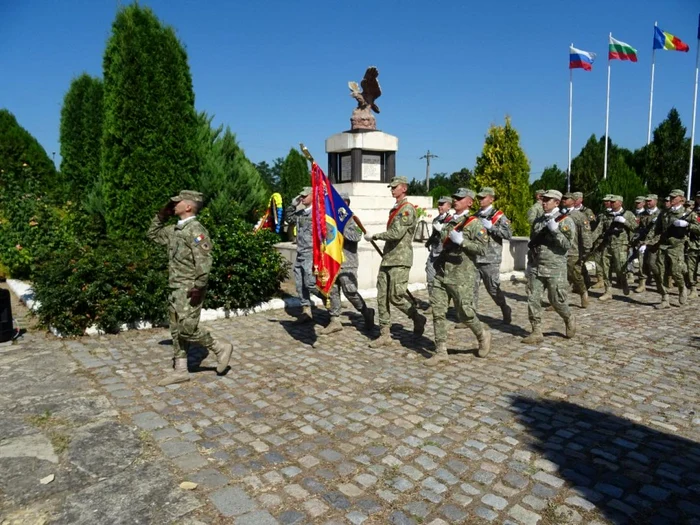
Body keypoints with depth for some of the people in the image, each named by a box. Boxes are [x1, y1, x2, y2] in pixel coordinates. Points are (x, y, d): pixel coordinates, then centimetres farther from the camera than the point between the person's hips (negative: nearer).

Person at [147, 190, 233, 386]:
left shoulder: (195, 229, -16)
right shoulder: (175, 229, 13)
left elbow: (204, 261, -22)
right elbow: (153, 234, 29)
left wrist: (199, 287, -24)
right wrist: (162, 215, 16)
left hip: (190, 290, -9)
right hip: (176, 289, 10)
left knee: (187, 329, -11)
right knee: (176, 331, 12)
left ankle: (220, 348, 8)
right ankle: (180, 370, 20)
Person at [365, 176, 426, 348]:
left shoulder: (407, 209, -10)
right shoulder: (394, 209, 19)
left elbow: (397, 233, -22)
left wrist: (374, 236, -12)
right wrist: (386, 254, 18)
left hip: (400, 260, -9)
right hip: (387, 259, 9)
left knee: (396, 296, -7)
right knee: (382, 297, 5)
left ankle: (418, 319, 17)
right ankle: (385, 334, 11)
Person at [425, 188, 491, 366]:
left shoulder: (474, 223, -5)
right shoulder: (449, 222, 16)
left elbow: (482, 248, -14)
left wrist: (461, 240, -20)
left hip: (462, 275, -6)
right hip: (442, 273, 7)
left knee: (464, 312, 0)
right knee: (438, 311, 1)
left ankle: (483, 335, 29)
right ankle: (441, 351, 7)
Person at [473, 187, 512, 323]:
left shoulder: (499, 216, -2)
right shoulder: (476, 216, 15)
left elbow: (509, 234, -14)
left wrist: (491, 226, -19)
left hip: (490, 260, -5)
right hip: (474, 258, 5)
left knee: (494, 289, 5)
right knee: (471, 288, 2)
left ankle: (506, 312, 27)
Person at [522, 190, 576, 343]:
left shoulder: (565, 220, -5)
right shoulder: (538, 220, 12)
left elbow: (567, 245, -13)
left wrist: (554, 230, -22)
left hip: (555, 269, -5)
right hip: (536, 267, 5)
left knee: (557, 300, 2)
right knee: (532, 299, 0)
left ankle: (569, 320, 32)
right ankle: (536, 332, 7)